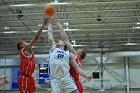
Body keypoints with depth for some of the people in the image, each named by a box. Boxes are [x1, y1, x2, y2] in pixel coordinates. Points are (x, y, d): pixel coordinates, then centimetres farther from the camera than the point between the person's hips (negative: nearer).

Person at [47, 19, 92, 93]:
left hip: (66, 78, 1)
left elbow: (77, 68, 13)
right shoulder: (53, 48, 17)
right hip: (55, 80, 0)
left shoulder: (69, 54, 17)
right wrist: (50, 24, 32)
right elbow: (50, 33, 20)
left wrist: (86, 76, 0)